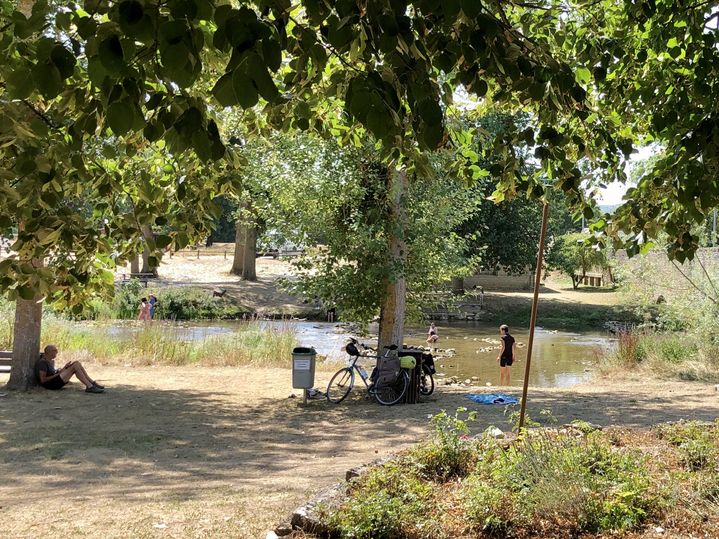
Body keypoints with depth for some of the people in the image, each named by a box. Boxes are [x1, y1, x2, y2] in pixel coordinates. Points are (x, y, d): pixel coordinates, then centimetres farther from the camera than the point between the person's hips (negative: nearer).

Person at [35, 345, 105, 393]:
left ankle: (92, 383, -9)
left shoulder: (51, 362, 21)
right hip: (51, 384, -10)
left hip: (58, 381, 10)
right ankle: (90, 387, -27)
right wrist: (57, 374, -13)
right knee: (75, 366, -19)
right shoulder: (42, 362, -10)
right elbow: (43, 380, -17)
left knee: (77, 363, -2)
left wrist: (64, 367, 4)